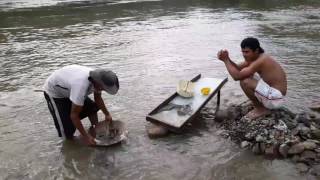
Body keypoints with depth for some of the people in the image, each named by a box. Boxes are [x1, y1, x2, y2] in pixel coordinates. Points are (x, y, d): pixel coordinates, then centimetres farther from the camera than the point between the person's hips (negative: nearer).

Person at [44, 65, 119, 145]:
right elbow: (74, 115, -34)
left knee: (93, 107, 5)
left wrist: (107, 114, 1)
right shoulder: (81, 86, -43)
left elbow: (98, 98, 3)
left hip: (68, 89, 7)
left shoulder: (96, 78, -20)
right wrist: (85, 136, -28)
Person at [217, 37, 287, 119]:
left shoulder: (260, 61, -25)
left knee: (244, 82, -22)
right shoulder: (254, 57, 4)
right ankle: (259, 104, 18)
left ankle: (261, 109, -1)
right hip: (272, 91, 10)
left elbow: (236, 76, -28)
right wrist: (227, 59, -9)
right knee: (246, 75, 16)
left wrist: (225, 60, -18)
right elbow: (238, 69, 8)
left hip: (275, 98, -10)